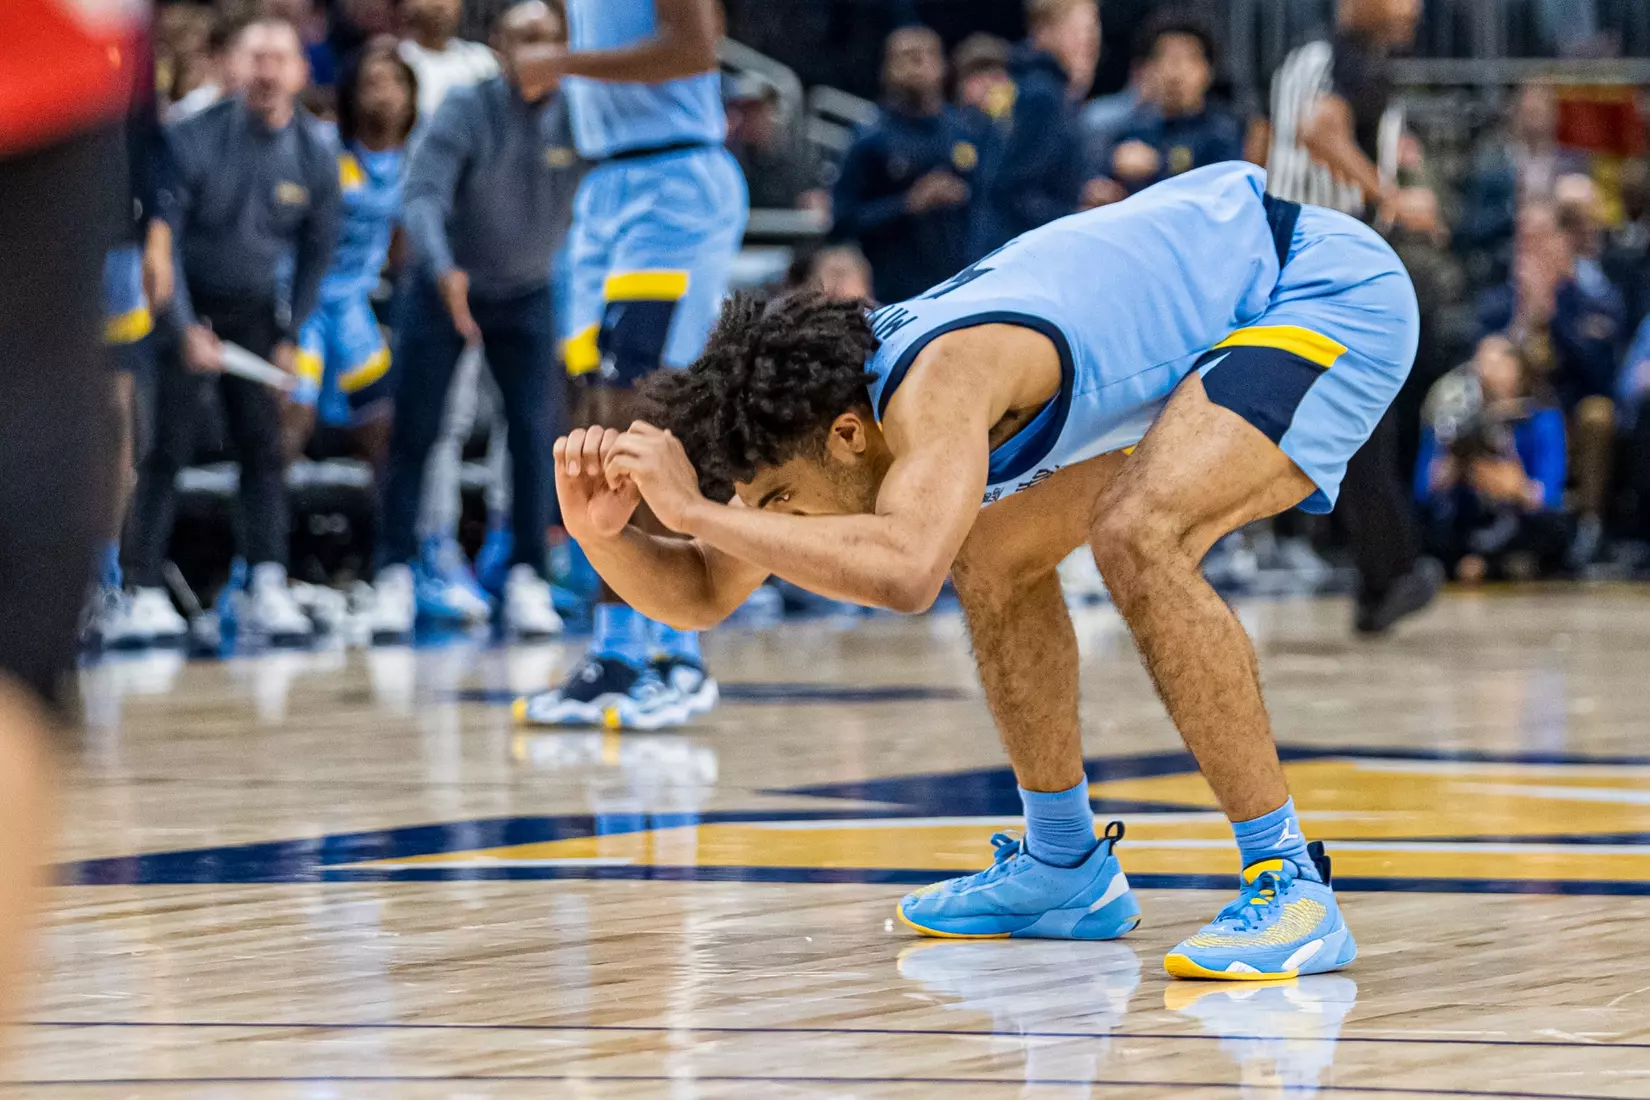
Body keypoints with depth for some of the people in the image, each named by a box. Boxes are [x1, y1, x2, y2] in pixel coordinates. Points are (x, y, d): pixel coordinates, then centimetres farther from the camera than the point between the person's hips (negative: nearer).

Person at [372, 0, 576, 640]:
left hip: (527, 295, 1)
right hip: (443, 289, -1)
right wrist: (443, 271, -46)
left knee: (534, 432, -9)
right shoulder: (466, 112, -20)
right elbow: (423, 195, -30)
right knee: (414, 435, -4)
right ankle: (396, 578, 3)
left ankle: (527, 581, -2)